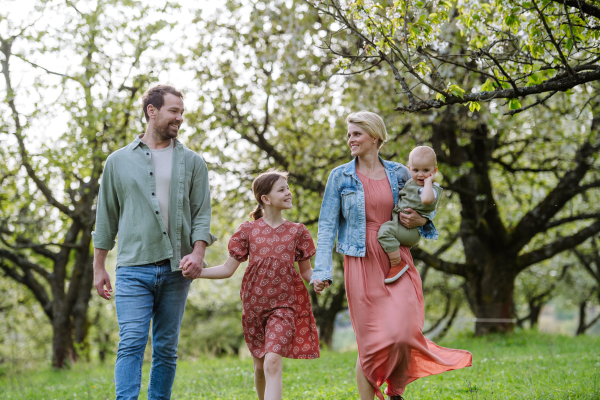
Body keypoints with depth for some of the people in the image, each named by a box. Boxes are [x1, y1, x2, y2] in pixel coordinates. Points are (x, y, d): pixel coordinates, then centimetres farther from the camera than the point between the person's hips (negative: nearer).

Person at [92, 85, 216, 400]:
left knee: (166, 348, 6)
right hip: (133, 269, -1)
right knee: (131, 344, -11)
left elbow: (202, 213, 5)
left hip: (176, 269, 2)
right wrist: (99, 267, 9)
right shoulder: (119, 161, 9)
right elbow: (106, 217, 12)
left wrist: (198, 252, -12)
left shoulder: (192, 162, 11)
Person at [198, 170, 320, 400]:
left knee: (272, 362, -18)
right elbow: (228, 269, 2)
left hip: (284, 304, -2)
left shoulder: (296, 231, 4)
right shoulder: (248, 231, 2)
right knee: (260, 366, 11)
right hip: (254, 304, 2)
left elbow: (306, 271, 7)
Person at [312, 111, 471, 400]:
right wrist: (321, 270, -7)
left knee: (401, 332, -14)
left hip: (397, 263, 1)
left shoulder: (399, 174, 7)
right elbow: (327, 225, 2)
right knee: (369, 342, -1)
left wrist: (420, 221, -4)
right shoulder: (340, 177, 4)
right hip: (361, 265, -1)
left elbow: (422, 210, 20)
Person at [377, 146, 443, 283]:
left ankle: (397, 264, -22)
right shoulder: (410, 183, 14)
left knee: (386, 230, -26)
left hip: (411, 230, -10)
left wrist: (429, 181, -29)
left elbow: (427, 199, -41)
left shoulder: (433, 189, -14)